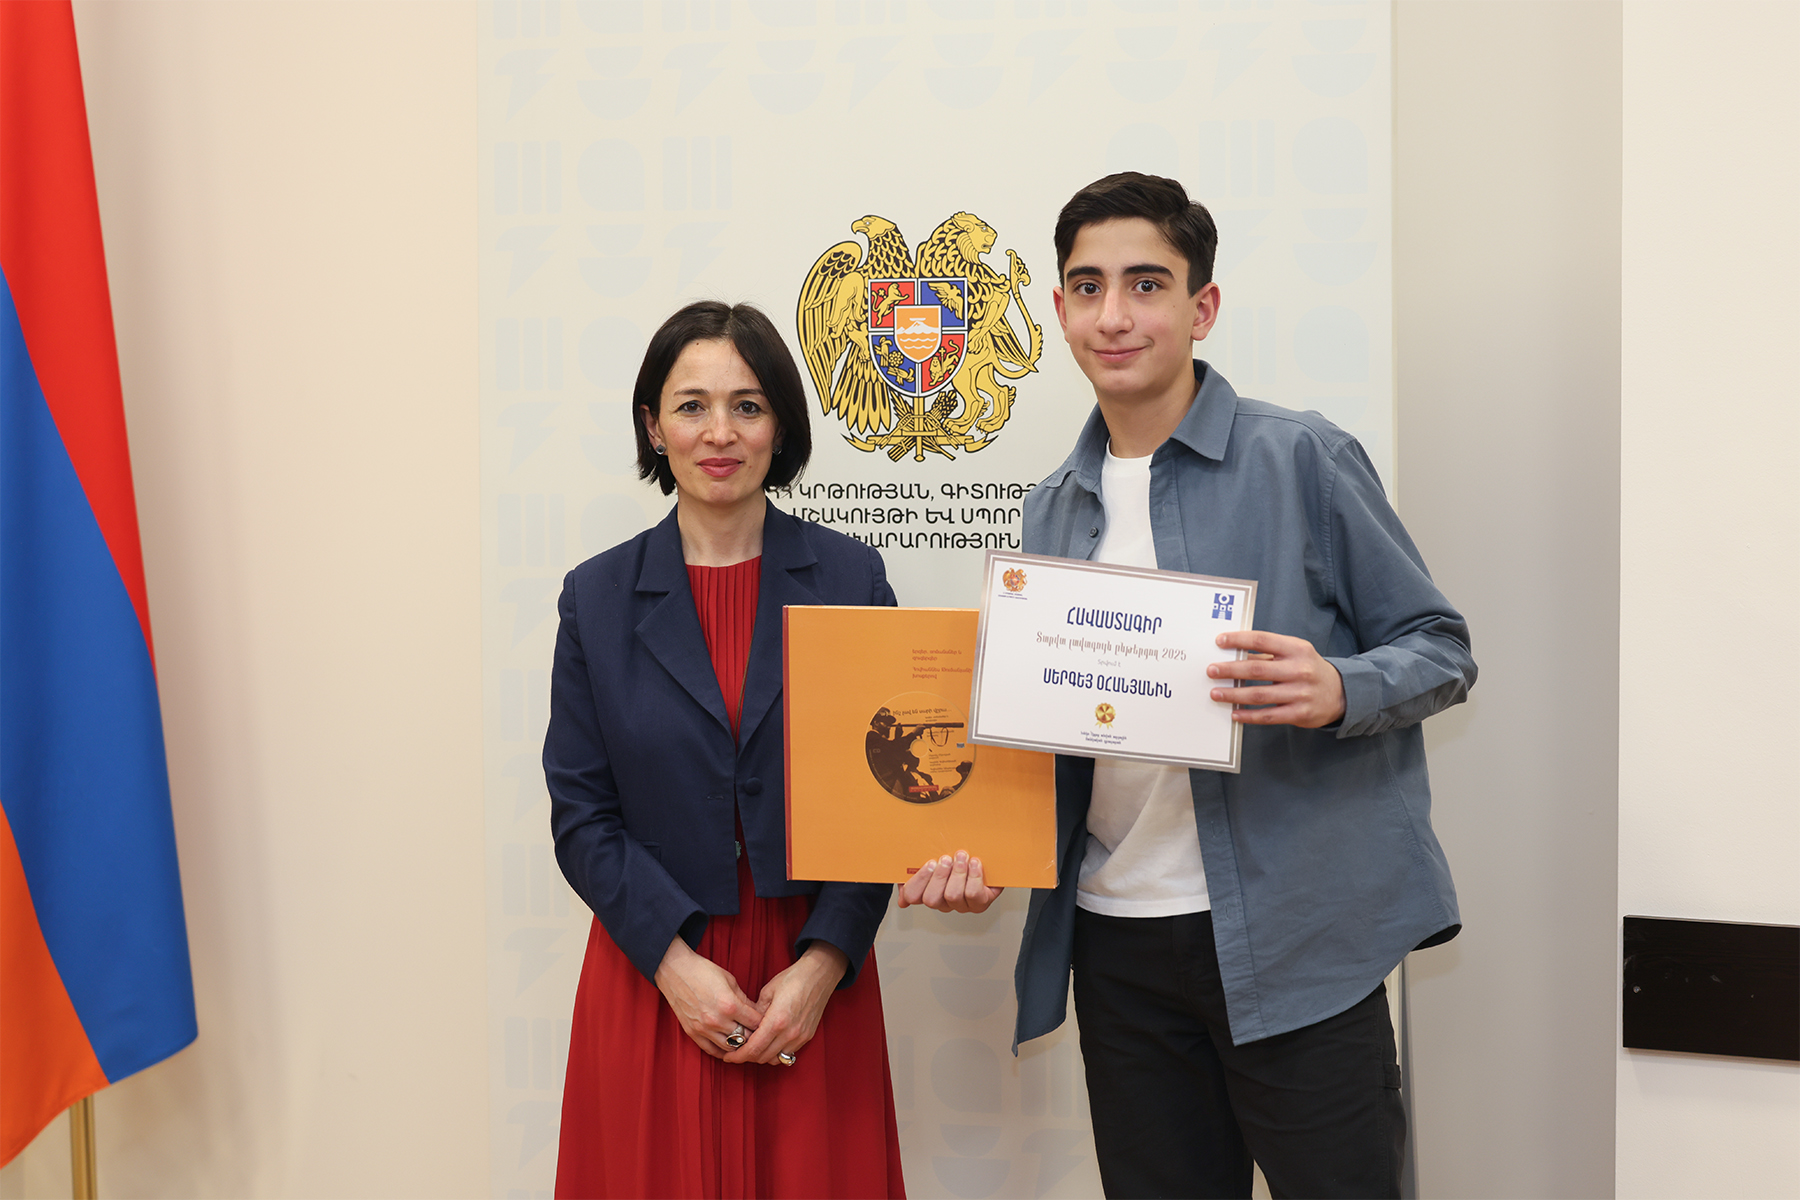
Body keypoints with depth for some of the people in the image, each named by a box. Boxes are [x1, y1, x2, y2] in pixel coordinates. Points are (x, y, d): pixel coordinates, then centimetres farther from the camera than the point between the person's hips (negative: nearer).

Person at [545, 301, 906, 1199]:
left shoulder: (849, 578, -1)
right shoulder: (598, 597, 1)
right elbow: (581, 812, -1)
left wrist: (823, 963, -11)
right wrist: (676, 963, -11)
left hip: (813, 973, 0)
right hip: (654, 974, 0)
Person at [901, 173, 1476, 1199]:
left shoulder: (1301, 459, -5)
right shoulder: (1057, 509, 11)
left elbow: (1442, 649, -3)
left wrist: (1338, 690, -23)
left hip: (1292, 932, -4)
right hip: (1117, 939, 5)